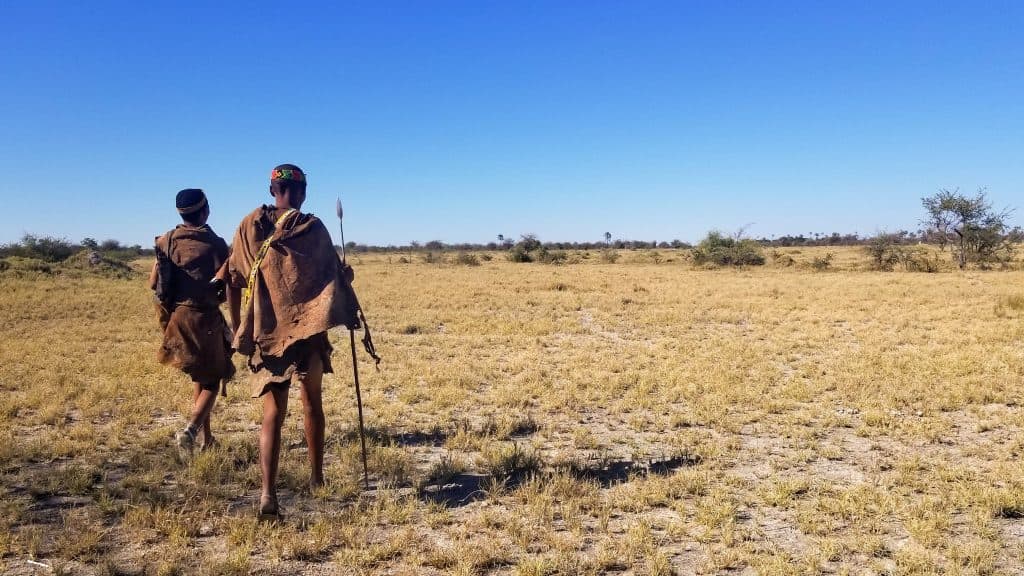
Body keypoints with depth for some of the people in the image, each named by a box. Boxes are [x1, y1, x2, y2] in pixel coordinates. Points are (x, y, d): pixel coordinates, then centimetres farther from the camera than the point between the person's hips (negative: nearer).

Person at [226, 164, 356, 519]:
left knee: (273, 413, 2)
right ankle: (316, 477, 29)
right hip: (308, 329, -1)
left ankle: (268, 492, -12)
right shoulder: (313, 228, -3)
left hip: (266, 332, 1)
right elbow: (334, 277, -2)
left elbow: (235, 282, 2)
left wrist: (239, 331, 8)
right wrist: (346, 277, 22)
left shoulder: (249, 227, 4)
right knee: (311, 402, 18)